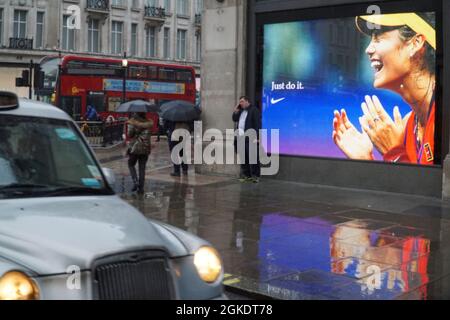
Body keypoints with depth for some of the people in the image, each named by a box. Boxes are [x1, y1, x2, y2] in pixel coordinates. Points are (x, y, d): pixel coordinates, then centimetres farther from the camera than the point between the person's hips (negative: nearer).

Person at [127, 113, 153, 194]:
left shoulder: (133, 121, -8)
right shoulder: (149, 122, 3)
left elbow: (130, 134, -12)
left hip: (135, 147, -3)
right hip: (146, 148, 3)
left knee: (131, 165, 16)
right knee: (142, 168, 9)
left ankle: (136, 182, -2)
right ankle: (141, 187, 8)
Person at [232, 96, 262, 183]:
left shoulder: (254, 110, -6)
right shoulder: (240, 111, 20)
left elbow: (257, 124, -12)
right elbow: (234, 119, 20)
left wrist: (256, 138, -18)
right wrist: (236, 110, 8)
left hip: (250, 139, -8)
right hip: (240, 138, 8)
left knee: (253, 158, -5)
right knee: (243, 158, 10)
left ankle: (255, 175, -1)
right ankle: (245, 175, 18)